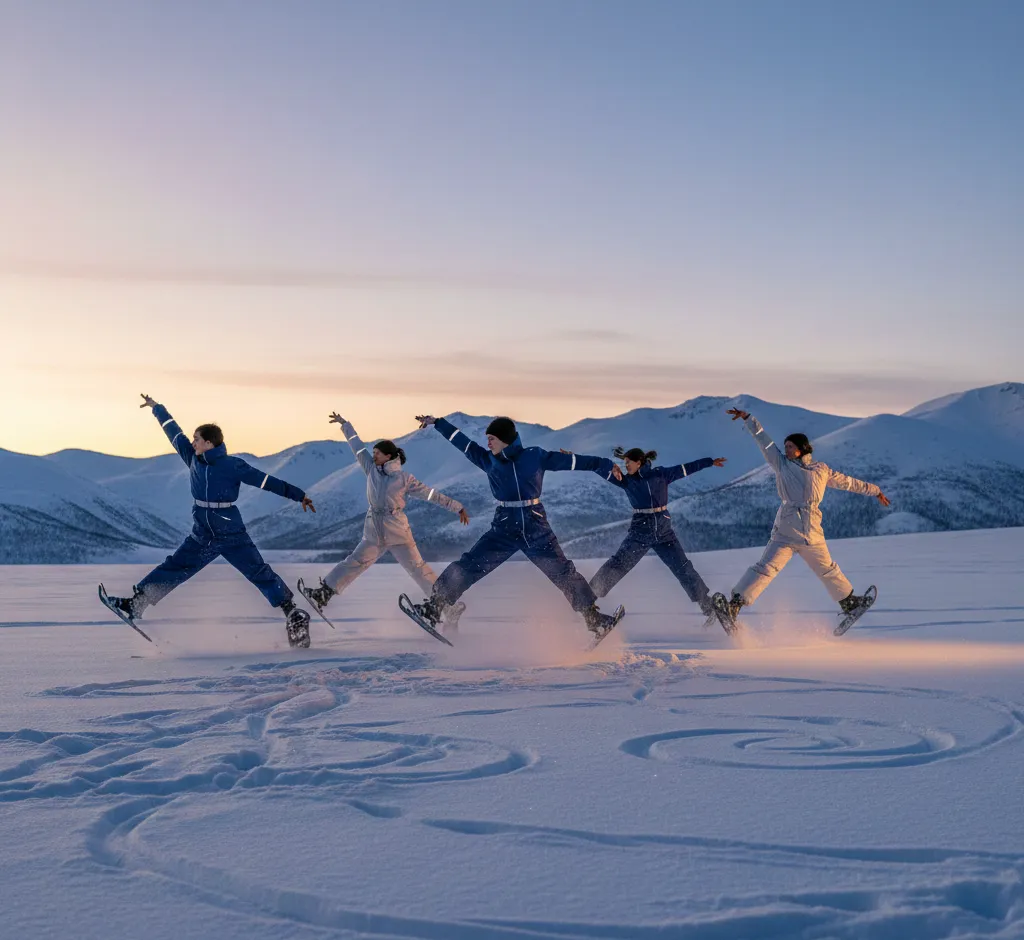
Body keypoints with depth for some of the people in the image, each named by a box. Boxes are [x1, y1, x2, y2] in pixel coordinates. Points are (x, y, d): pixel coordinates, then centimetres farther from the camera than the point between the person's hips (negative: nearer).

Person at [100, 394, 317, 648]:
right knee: (173, 569, 5)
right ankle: (136, 603, 7)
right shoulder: (194, 459, 5)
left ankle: (292, 613, -7)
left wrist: (298, 495, -10)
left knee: (259, 572, -8)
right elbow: (174, 432, 16)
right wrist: (156, 407, 26)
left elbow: (266, 481, -9)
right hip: (202, 537, 5)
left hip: (232, 536, -5)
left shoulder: (234, 466, -11)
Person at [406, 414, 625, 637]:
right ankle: (434, 607, -3)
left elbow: (570, 461, -1)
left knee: (564, 573, -5)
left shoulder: (535, 457, -3)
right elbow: (462, 441, 12)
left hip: (536, 528, -2)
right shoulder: (488, 460, 4)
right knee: (468, 566, -10)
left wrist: (606, 465, 1)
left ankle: (594, 618, 4)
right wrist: (436, 423, 15)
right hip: (504, 529, 2)